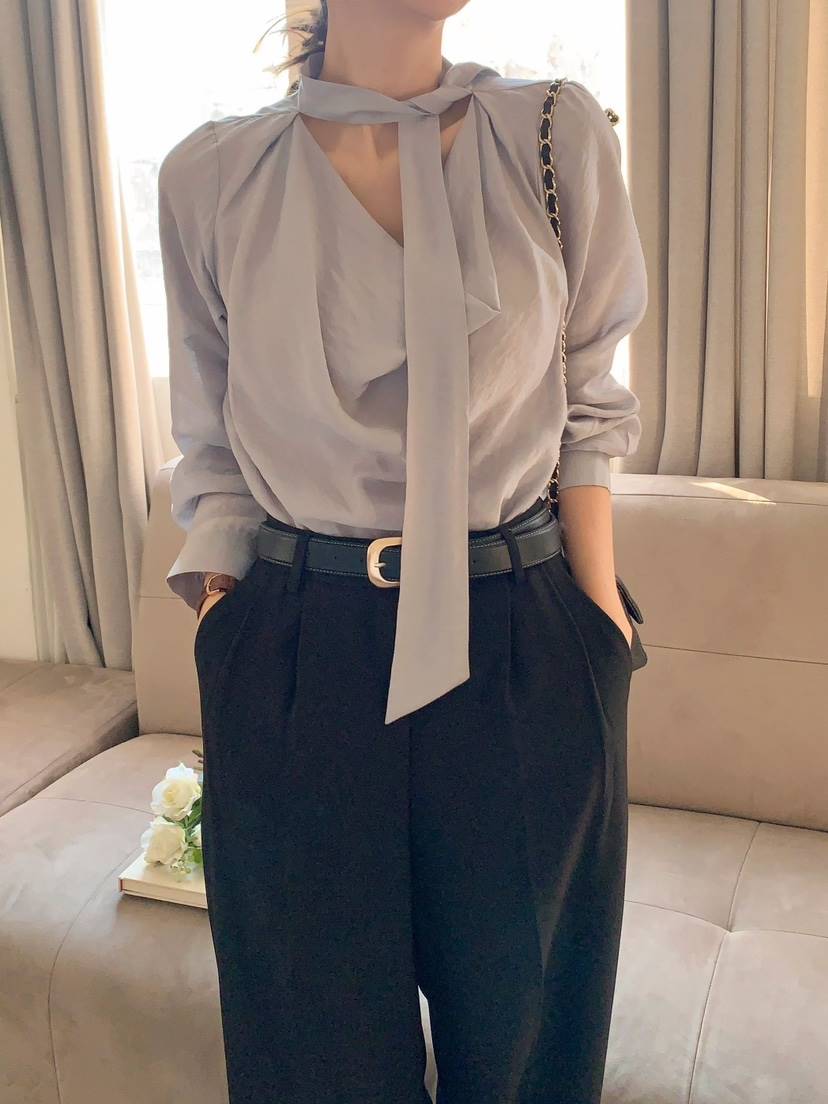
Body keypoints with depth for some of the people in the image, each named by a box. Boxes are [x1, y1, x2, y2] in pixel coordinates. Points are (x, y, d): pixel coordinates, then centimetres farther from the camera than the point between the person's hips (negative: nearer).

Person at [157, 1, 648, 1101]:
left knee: (516, 1005, 17)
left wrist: (603, 627, -1)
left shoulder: (559, 135, -1)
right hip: (294, 667, 0)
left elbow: (582, 414, 2)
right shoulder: (210, 178, -1)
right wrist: (216, 632, -1)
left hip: (523, 655, 1)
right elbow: (213, 451, 4)